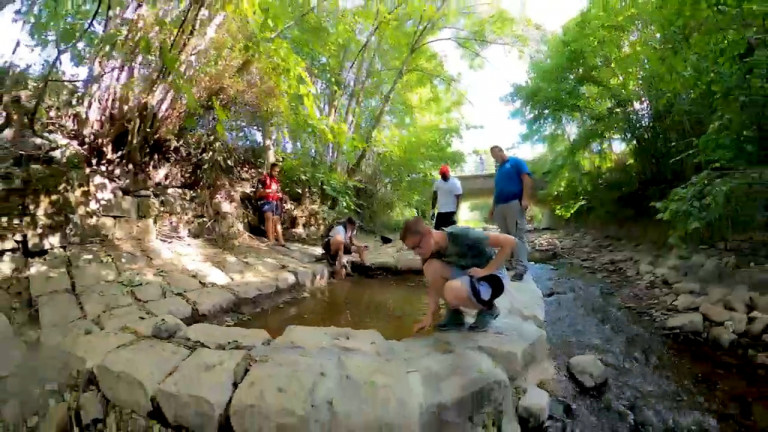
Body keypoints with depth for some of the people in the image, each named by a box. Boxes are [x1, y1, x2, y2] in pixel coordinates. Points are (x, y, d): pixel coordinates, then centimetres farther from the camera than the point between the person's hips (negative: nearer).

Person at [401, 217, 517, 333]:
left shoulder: (460, 236, -29)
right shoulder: (433, 251, -8)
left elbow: (509, 241, -28)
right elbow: (433, 284, -2)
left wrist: (487, 270, -26)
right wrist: (430, 315, -13)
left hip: (493, 277, -6)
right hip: (467, 275, 6)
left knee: (452, 289, -34)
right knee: (431, 267, -19)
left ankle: (488, 309, -3)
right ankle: (454, 313, -1)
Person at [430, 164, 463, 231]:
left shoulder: (455, 183, -9)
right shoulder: (437, 183, 7)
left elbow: (458, 198, -11)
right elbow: (434, 197, 14)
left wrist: (456, 213, -17)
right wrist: (432, 210, 11)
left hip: (451, 212, -5)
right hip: (440, 212, 5)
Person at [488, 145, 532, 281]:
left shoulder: (516, 161, 5)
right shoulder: (499, 169, 27)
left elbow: (527, 179, -6)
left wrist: (525, 199, -16)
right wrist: (492, 208, 23)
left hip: (514, 203, -7)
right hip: (499, 206, 7)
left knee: (518, 235, -10)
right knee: (505, 236, 8)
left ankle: (521, 268, -12)